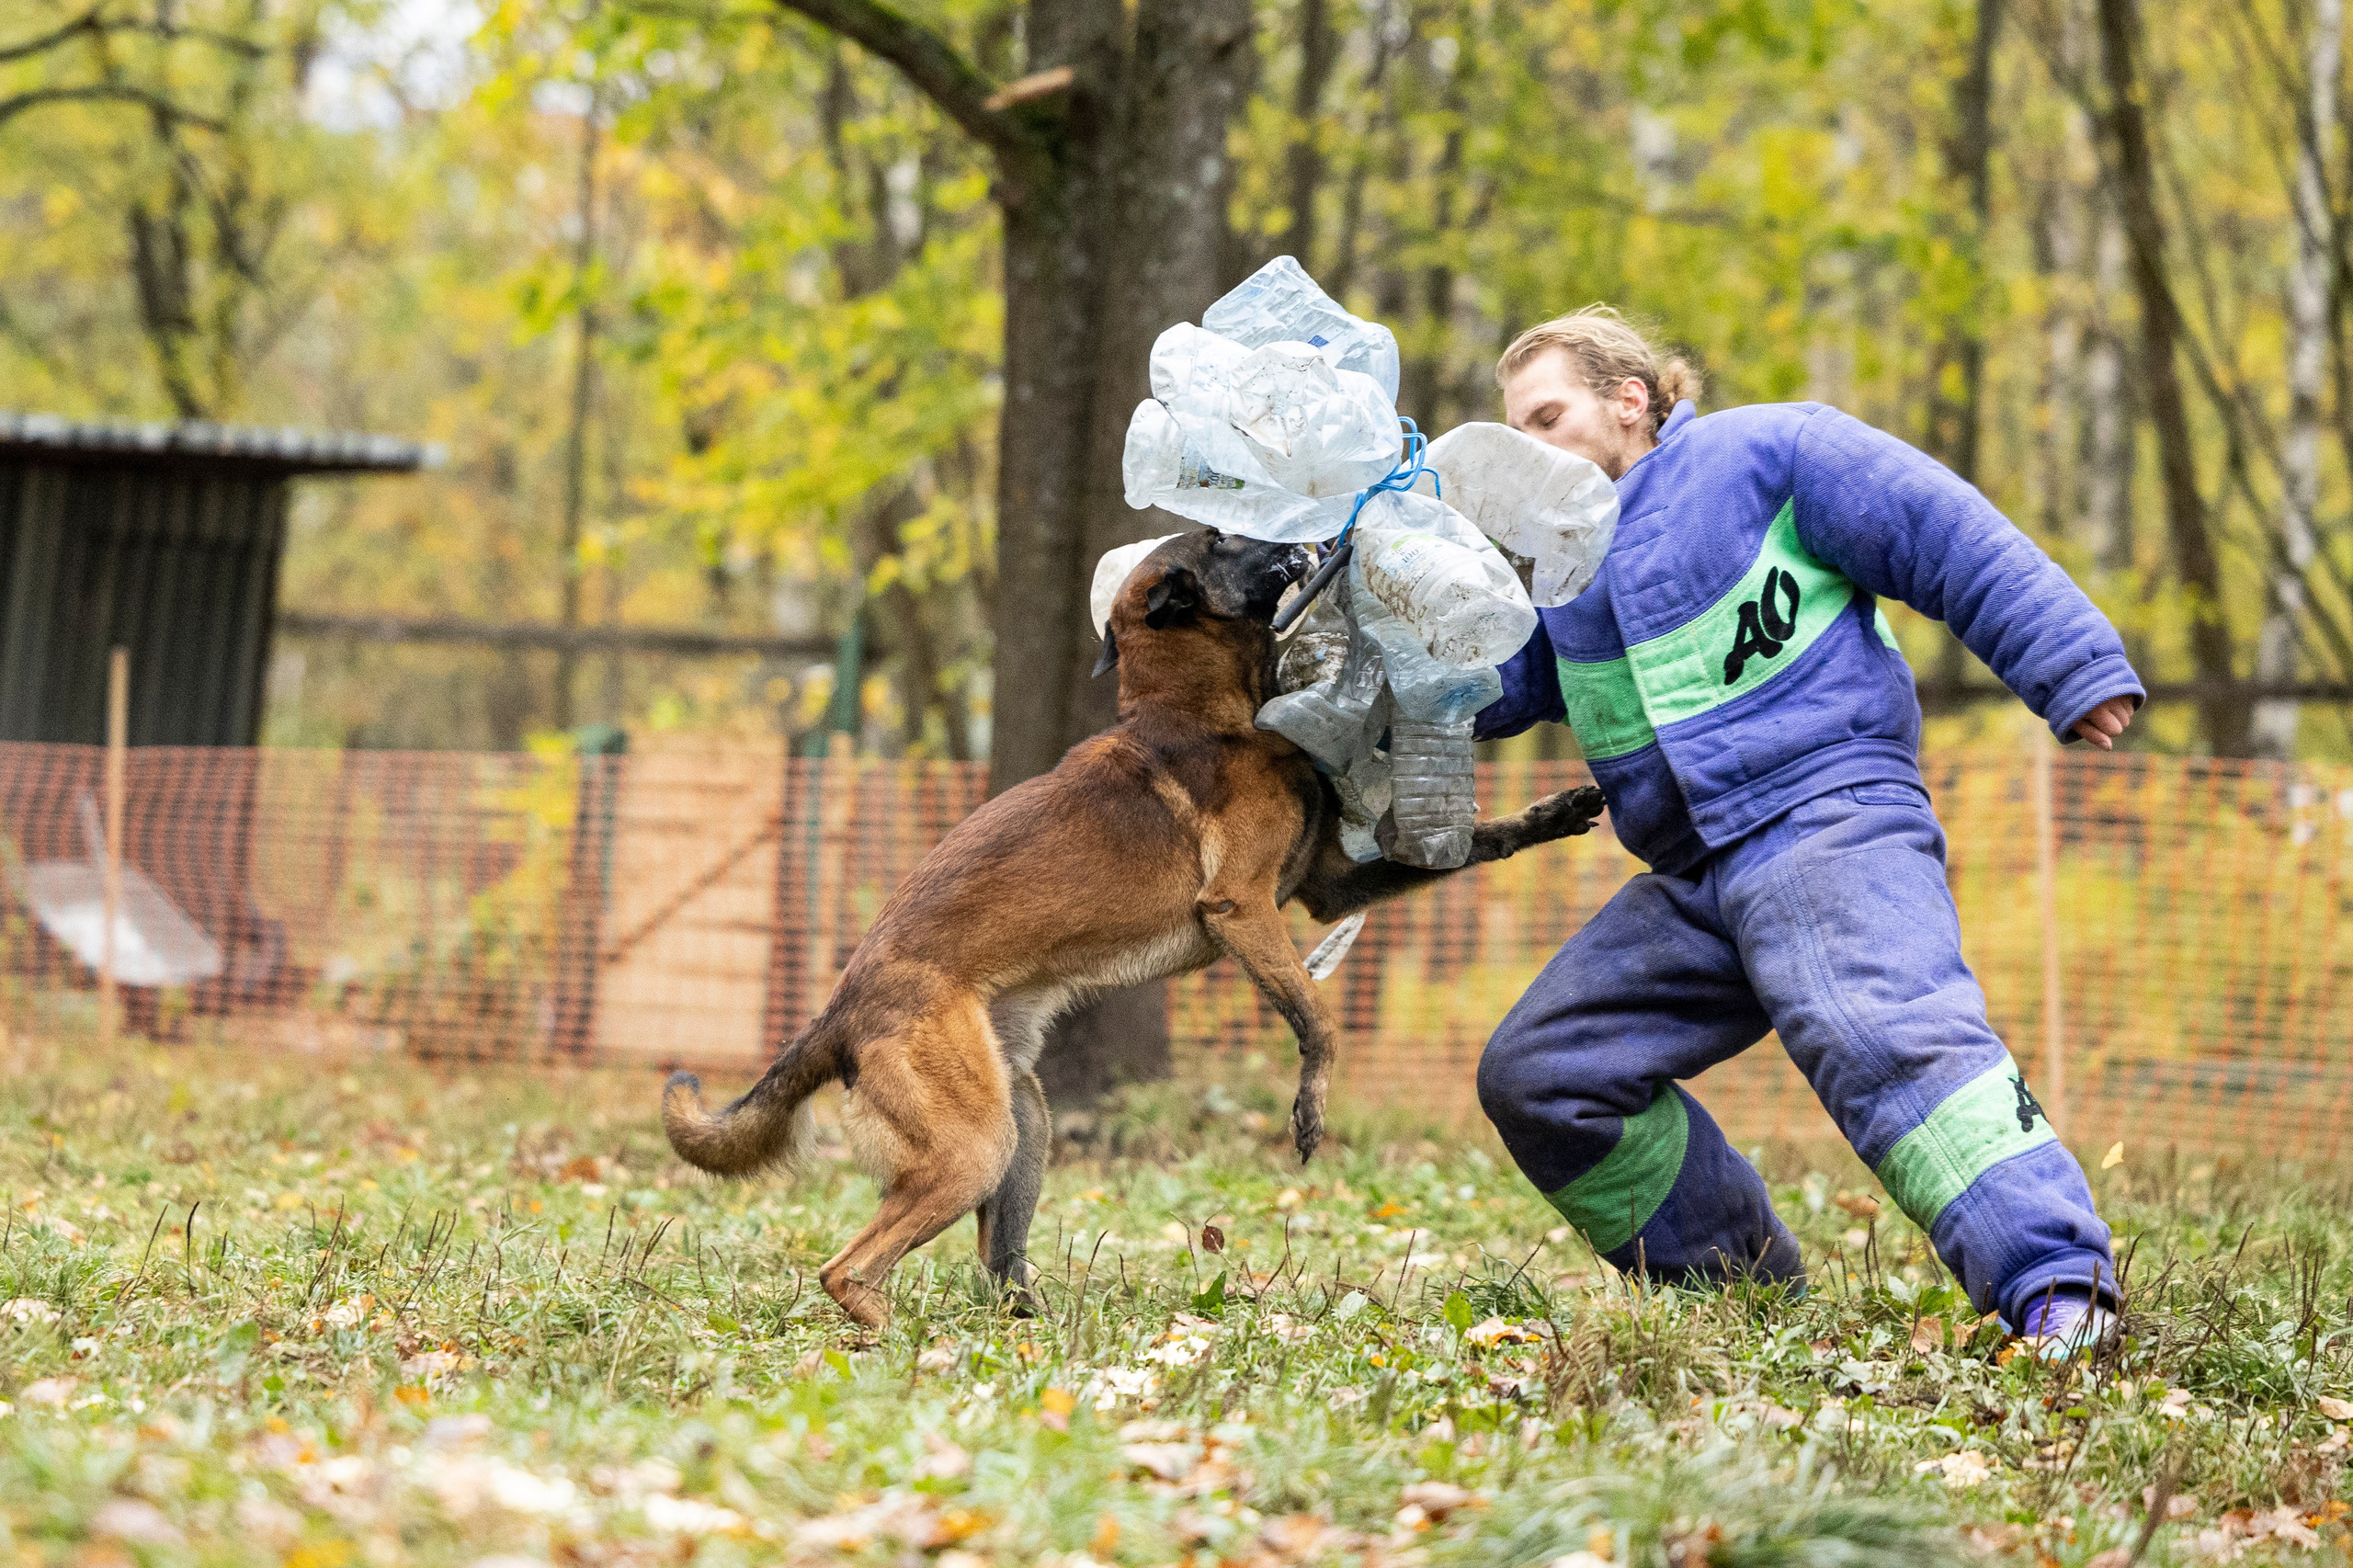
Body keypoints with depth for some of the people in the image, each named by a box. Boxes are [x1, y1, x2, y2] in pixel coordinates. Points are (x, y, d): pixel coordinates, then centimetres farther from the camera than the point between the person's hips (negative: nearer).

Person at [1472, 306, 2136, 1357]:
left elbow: (1958, 544, -3)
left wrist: (2075, 669, -10)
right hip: (1693, 888, 9)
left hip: (1830, 818, -9)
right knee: (1537, 1076, 5)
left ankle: (2058, 1289, -43)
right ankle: (1745, 1289, 10)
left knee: (1885, 1035, -32)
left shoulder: (1766, 452, 1)